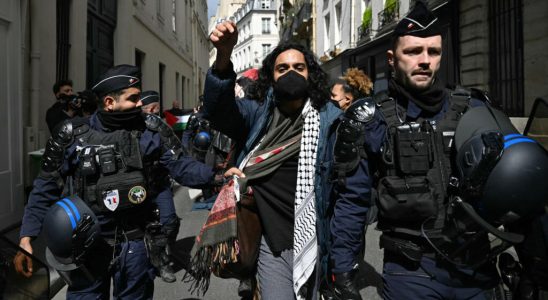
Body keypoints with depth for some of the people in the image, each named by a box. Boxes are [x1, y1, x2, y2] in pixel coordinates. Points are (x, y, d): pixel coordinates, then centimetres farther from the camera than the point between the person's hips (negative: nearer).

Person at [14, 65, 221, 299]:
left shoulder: (152, 130, -3)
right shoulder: (72, 136, -4)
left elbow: (180, 166, -8)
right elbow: (46, 189, 0)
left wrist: (216, 175, -24)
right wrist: (26, 238, -5)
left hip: (136, 242, 1)